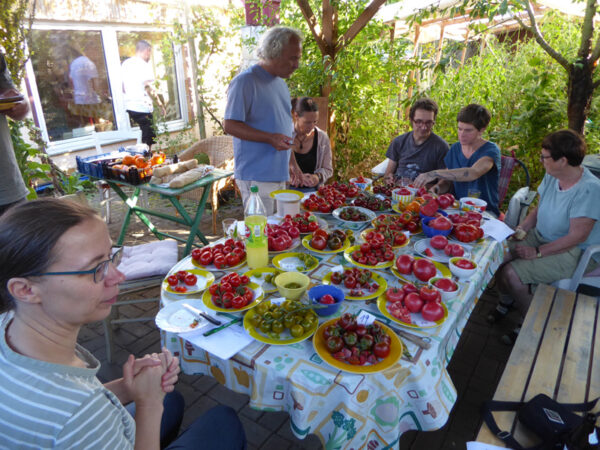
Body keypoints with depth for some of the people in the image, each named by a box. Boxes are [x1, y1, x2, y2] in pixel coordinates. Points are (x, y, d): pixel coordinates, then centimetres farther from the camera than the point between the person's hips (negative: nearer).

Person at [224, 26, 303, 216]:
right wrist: (270, 138, -25)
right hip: (256, 176, -8)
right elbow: (230, 125, -15)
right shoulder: (245, 82, -11)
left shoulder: (280, 83, 16)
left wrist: (288, 163, 18)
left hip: (279, 174, 8)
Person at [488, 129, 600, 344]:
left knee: (511, 273, -24)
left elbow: (577, 236, -24)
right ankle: (505, 302, 16)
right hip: (540, 236, 8)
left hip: (573, 252, -7)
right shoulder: (551, 176, -1)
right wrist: (521, 230, -5)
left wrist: (538, 252, -23)